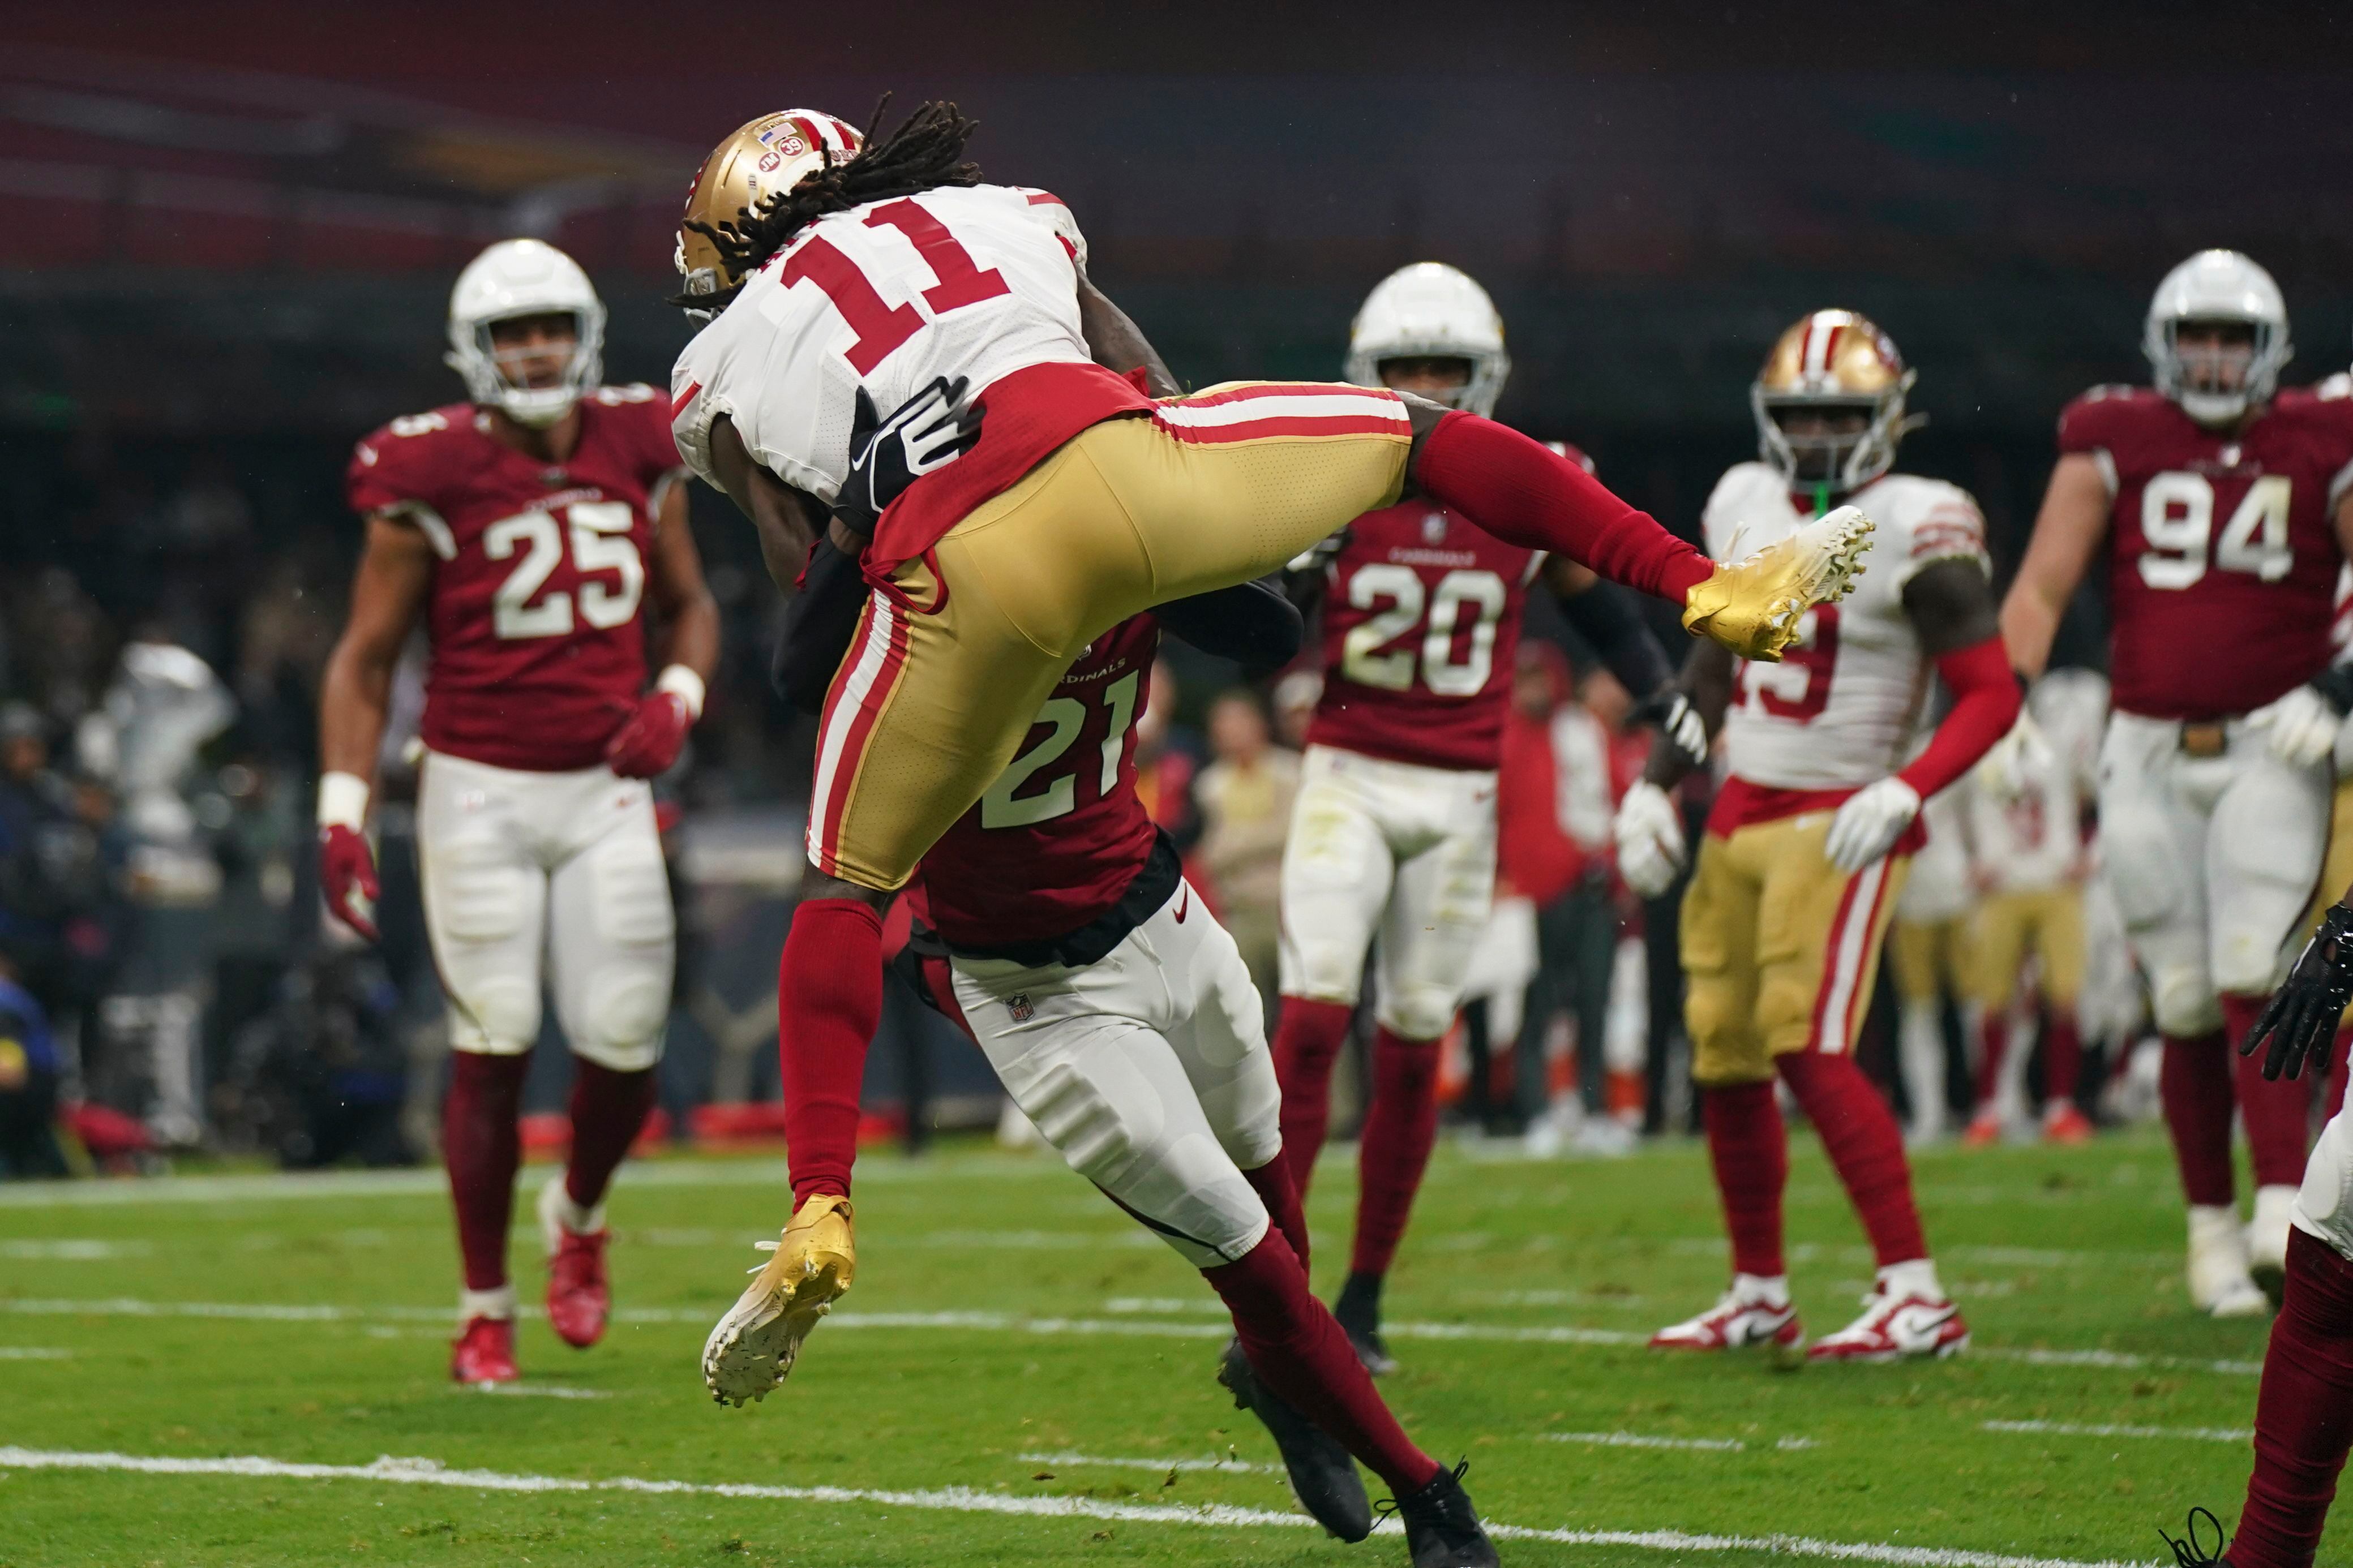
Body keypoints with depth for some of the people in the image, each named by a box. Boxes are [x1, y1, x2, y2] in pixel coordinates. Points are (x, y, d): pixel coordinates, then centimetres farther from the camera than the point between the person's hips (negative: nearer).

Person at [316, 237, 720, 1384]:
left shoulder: (636, 453, 2)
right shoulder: (433, 480, -9)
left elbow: (689, 606, 17)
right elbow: (364, 661, -4)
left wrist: (677, 696, -4)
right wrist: (342, 815, -11)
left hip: (606, 791, 3)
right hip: (480, 791, -3)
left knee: (623, 1048, -2)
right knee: (492, 1049, -5)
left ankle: (577, 1216, 31)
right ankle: (484, 1309, 8)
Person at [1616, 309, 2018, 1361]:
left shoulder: (1915, 531, -13)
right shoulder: (1746, 506, 8)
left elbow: (1990, 693, -14)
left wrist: (1907, 793, -27)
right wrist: (1655, 786, 15)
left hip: (1842, 822, -7)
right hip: (1742, 815, 7)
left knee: (1809, 1050, -18)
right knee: (1726, 1061, 9)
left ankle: (1916, 1297, -15)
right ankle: (1759, 1299, 22)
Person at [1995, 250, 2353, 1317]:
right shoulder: (2117, 443, 3)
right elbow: (2041, 587, -2)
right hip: (2148, 752, 1)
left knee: (2252, 981, -16)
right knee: (2187, 1006, 4)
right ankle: (2210, 1223, 15)